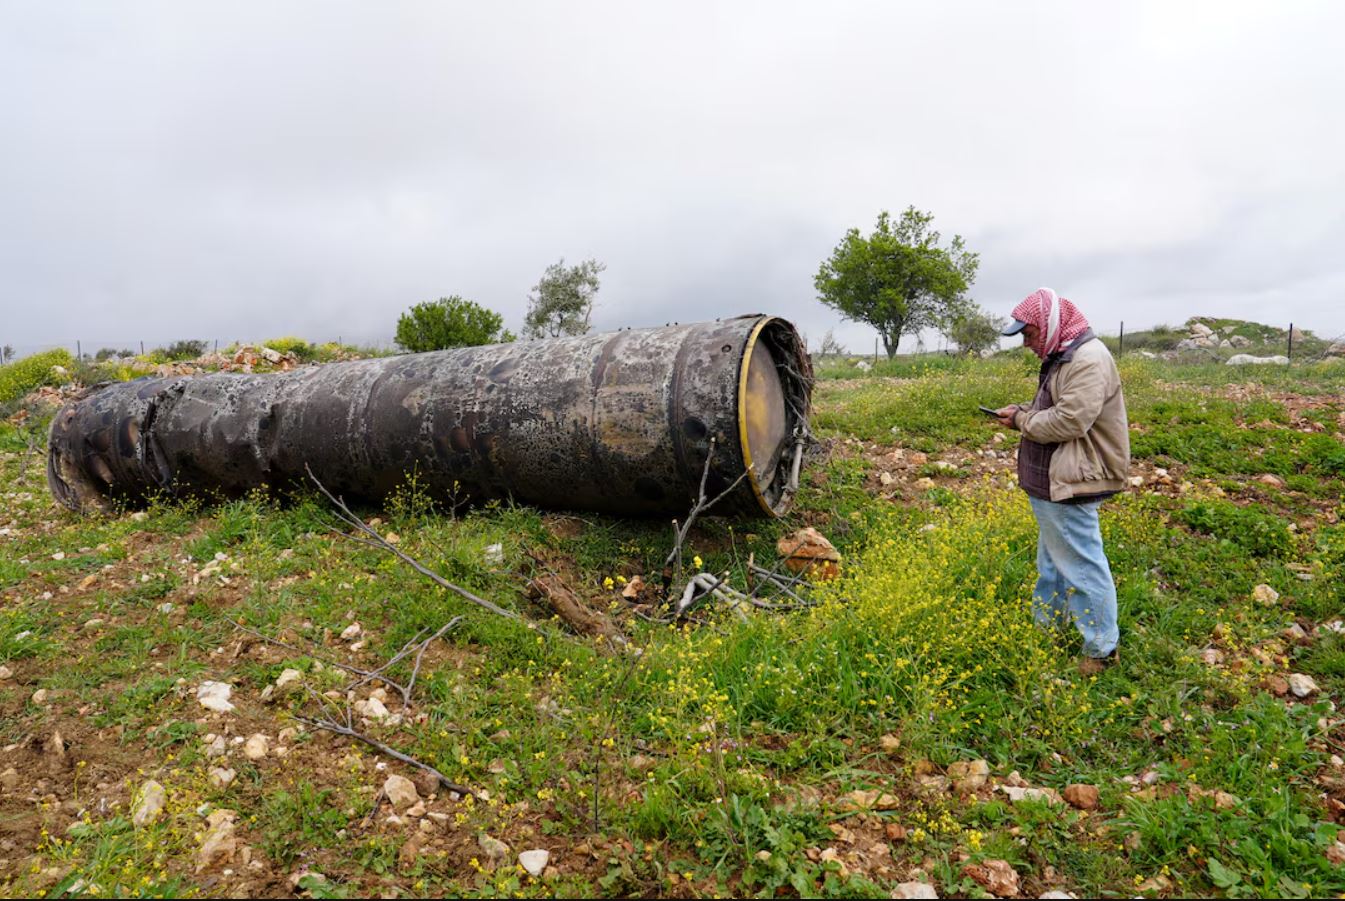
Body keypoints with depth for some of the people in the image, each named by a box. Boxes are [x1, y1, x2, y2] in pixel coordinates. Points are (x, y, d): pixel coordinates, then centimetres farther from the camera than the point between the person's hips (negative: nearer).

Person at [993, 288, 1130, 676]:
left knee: (1082, 566, -1)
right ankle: (1044, 626, 37)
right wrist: (1022, 409, 5)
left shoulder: (1089, 360, -20)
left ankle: (1101, 648, 12)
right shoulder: (1061, 357, 13)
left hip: (1072, 486, -11)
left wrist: (1022, 421, -13)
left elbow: (1069, 421, -27)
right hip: (1052, 483, 11)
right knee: (1052, 560, 22)